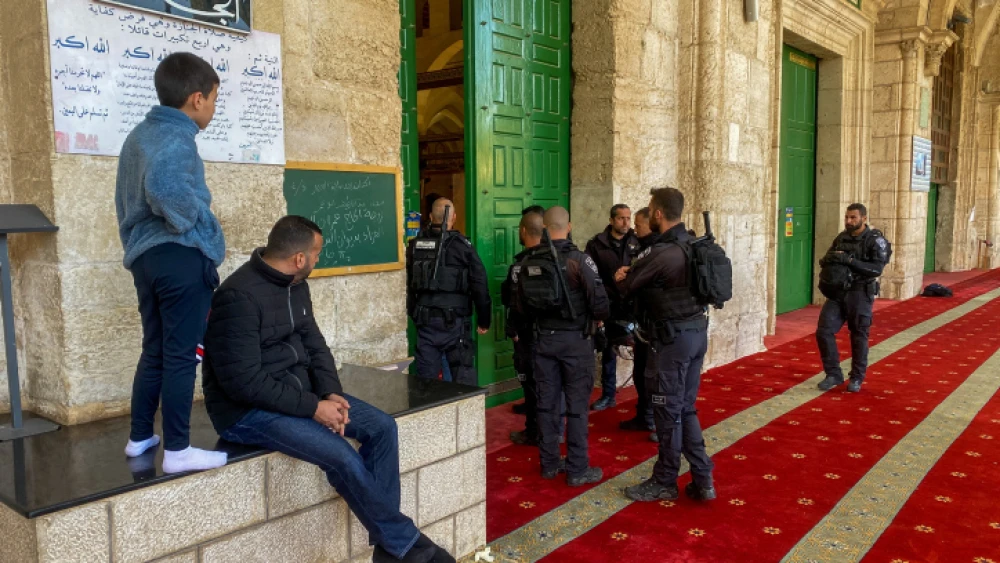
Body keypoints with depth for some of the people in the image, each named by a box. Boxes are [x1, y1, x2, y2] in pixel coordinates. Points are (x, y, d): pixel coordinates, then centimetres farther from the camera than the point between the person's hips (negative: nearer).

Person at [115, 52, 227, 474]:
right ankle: (177, 450, 4)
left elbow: (128, 201, 23)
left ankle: (140, 437, 26)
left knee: (154, 351, 17)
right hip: (182, 257, -9)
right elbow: (165, 186, -32)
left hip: (144, 256, 9)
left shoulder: (139, 135, 19)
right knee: (181, 355, -3)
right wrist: (204, 230, -18)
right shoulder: (177, 137, -11)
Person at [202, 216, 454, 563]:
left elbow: (314, 345, 9)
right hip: (248, 410, -8)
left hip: (300, 390, 9)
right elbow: (244, 381, -25)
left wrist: (331, 393, -10)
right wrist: (313, 407, -23)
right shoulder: (239, 297, -22)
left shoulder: (296, 286, 5)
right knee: (342, 457, -26)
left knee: (381, 427, -7)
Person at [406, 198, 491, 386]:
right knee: (464, 380, 2)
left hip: (425, 321, 4)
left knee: (425, 380, 10)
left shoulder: (415, 246, 4)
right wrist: (484, 320, 4)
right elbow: (480, 286, -6)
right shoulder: (462, 246, -7)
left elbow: (407, 285, 8)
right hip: (455, 321, -3)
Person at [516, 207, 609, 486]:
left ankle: (549, 464, 22)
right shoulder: (579, 259, -14)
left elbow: (521, 306, 7)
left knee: (546, 402, 12)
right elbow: (599, 301, -17)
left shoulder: (528, 262, 1)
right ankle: (578, 470, 9)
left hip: (544, 338, 5)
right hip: (575, 339, -4)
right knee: (577, 405, 3)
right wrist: (599, 317, 5)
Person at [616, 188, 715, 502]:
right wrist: (632, 275, 5)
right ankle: (702, 479, 18)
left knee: (668, 411, 4)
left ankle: (664, 482, 18)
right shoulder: (693, 244, 8)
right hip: (697, 332, 9)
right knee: (686, 409, 16)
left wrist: (621, 277, 16)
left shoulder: (660, 252, -19)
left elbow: (625, 286, -8)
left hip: (672, 337, -9)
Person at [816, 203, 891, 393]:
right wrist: (828, 260, -12)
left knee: (858, 336, 5)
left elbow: (877, 269, -18)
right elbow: (825, 261, 13)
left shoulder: (875, 240, -8)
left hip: (861, 294, -5)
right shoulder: (841, 238, 8)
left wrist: (849, 260, -27)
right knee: (824, 331, -4)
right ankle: (834, 374, 9)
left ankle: (857, 378, 21)